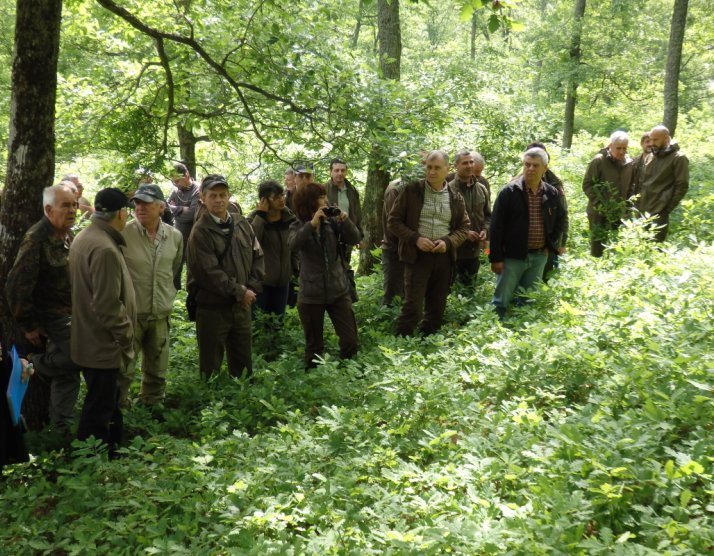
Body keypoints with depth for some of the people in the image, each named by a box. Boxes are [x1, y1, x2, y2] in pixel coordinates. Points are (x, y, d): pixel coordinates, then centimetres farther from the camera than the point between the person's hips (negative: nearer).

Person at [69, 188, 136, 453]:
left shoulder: (84, 237, 8)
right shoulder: (105, 249, -25)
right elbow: (108, 306, -27)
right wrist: (127, 338, -14)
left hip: (89, 339, 10)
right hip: (103, 344, -10)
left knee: (104, 402, 22)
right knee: (99, 410, 3)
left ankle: (110, 451, 35)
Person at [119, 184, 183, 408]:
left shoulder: (175, 237, 0)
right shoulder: (123, 234, -13)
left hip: (161, 314, 4)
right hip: (130, 313, -4)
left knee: (157, 370, 16)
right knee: (123, 369, 2)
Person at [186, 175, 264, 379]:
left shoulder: (242, 224, 6)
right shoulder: (200, 232, -13)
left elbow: (258, 257, 9)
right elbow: (209, 273, -19)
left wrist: (252, 289, -5)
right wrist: (239, 292, -15)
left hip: (242, 306, 6)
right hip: (212, 308, -5)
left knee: (244, 364, 18)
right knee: (211, 368, 7)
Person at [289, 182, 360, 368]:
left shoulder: (332, 222, 1)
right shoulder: (298, 226, -3)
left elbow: (354, 239, -7)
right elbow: (294, 244, -23)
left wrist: (345, 221, -22)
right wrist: (311, 224, -34)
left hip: (338, 290, 2)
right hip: (311, 294, -2)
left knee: (350, 341, 1)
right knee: (314, 345, 9)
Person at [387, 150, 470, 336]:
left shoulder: (456, 198, 6)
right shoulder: (411, 190, -3)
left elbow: (463, 228, 11)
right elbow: (393, 221, -2)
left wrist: (448, 242, -9)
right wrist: (415, 239, -16)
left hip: (443, 257, 4)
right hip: (417, 255, -3)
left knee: (437, 307, 10)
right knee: (412, 307, -8)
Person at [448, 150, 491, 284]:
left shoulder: (481, 189, 9)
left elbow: (488, 215, 17)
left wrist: (485, 230, -3)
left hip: (475, 249, 6)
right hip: (454, 249, -6)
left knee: (470, 284, 17)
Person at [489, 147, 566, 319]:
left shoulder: (552, 194, 3)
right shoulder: (509, 192, -10)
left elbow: (560, 220, 19)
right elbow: (496, 226, -10)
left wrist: (552, 245, 7)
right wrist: (496, 258, -12)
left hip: (539, 256, 4)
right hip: (513, 255, -4)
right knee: (501, 301, 0)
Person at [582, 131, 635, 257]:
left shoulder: (629, 163, 5)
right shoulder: (599, 161, -9)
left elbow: (630, 188, 14)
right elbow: (587, 185, -10)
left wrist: (625, 206, 2)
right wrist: (600, 205, -16)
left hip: (619, 215, 5)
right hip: (599, 213, -4)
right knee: (598, 249, -2)